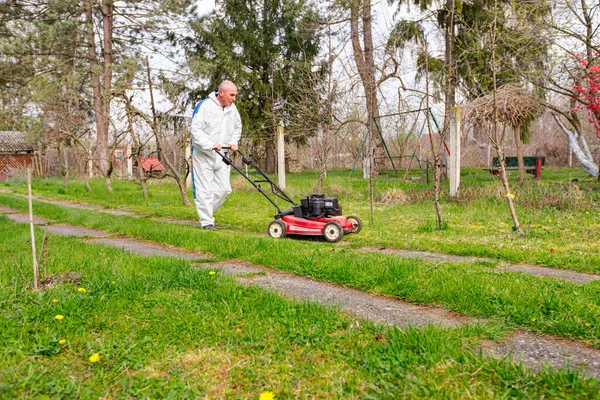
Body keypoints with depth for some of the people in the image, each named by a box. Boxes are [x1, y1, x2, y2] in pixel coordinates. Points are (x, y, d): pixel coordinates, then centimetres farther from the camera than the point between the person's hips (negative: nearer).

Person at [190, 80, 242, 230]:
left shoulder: (232, 108, 7)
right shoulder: (204, 106, -14)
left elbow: (237, 127, 22)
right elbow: (196, 130, -19)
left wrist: (233, 142, 6)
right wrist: (210, 145, -28)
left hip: (222, 156, 6)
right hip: (203, 156, -6)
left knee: (224, 189, 5)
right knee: (205, 190, -3)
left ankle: (205, 212, 23)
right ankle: (207, 222, 5)